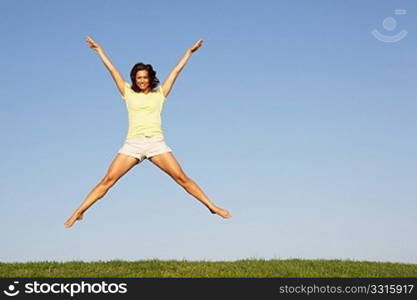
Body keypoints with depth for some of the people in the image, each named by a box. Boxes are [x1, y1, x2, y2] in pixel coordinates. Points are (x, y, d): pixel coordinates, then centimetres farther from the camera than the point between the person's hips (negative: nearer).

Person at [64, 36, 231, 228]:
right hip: (133, 144, 0)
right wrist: (99, 50, 23)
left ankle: (212, 207, -2)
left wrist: (189, 52, 23)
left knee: (182, 178, -6)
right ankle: (78, 213, -8)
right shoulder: (128, 93, 14)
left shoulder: (159, 94, 14)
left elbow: (176, 71, 19)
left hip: (156, 143, 0)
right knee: (108, 180, -8)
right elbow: (112, 69, 19)